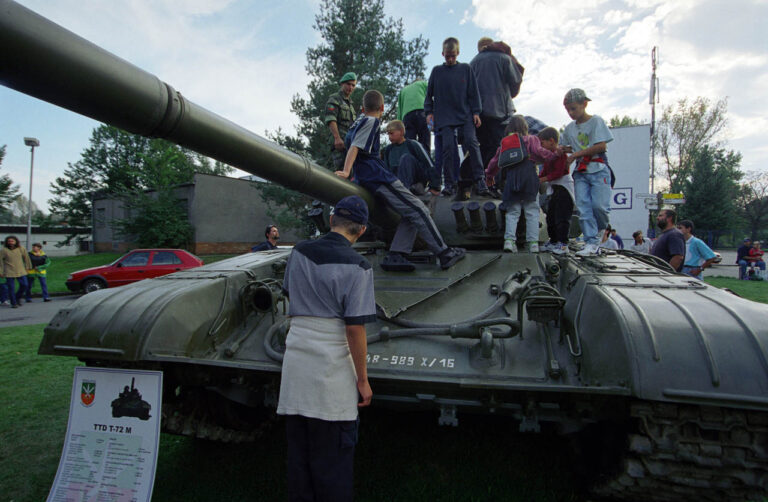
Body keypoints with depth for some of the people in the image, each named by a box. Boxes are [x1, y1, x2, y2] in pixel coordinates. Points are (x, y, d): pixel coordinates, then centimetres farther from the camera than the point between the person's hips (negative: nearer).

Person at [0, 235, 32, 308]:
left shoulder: (21, 248, -1)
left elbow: (26, 258, 10)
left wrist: (27, 267, 13)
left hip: (21, 271, 3)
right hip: (9, 272, -2)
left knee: (24, 285, 1)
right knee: (11, 288, 0)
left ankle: (18, 297, 26)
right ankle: (14, 303, 10)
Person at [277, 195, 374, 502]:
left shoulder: (299, 252, 2)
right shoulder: (356, 266, -15)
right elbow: (355, 328, -16)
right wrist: (362, 380, -7)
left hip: (295, 360, 6)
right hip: (332, 367, -5)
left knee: (298, 450, 18)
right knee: (332, 456, 8)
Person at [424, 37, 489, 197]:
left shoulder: (465, 69, 11)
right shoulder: (437, 71, 12)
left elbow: (473, 92, 9)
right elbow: (429, 93, 15)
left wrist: (476, 112, 1)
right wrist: (429, 112, 6)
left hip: (465, 115, 0)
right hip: (444, 116, 1)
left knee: (471, 142, -14)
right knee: (447, 146, -8)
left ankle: (479, 181, -12)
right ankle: (450, 183, -2)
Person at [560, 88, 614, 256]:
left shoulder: (596, 121, -2)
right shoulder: (570, 128, 13)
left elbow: (601, 146, -11)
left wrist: (576, 154, -12)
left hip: (598, 169, -4)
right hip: (580, 171, 5)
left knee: (599, 204, -13)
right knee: (583, 207, -6)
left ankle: (601, 228, 19)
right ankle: (591, 243, -4)